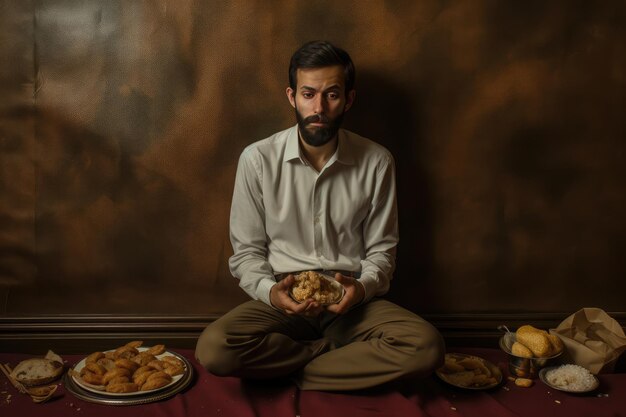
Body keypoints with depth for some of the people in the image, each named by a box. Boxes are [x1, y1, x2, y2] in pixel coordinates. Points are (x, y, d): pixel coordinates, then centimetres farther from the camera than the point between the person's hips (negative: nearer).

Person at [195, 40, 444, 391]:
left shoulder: (376, 162, -3)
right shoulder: (258, 160, -5)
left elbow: (382, 249, 6)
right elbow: (246, 252, 2)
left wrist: (362, 288, -15)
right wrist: (270, 292, -19)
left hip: (351, 304, 1)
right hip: (282, 304, 0)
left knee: (426, 346, -27)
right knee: (214, 348, -29)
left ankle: (287, 373, -14)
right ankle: (337, 353, -8)